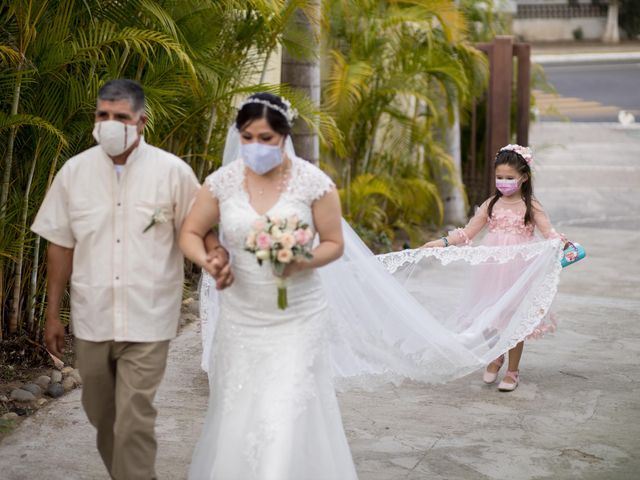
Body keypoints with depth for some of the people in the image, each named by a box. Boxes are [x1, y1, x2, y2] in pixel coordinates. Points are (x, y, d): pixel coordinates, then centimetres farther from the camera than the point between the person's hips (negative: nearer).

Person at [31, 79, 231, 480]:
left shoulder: (173, 171, -7)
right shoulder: (75, 171, 1)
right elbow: (61, 245, 8)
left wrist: (217, 255, -21)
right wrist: (53, 313, 9)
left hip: (146, 321, -3)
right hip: (92, 318, 4)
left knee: (134, 422, -8)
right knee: (101, 415, 18)